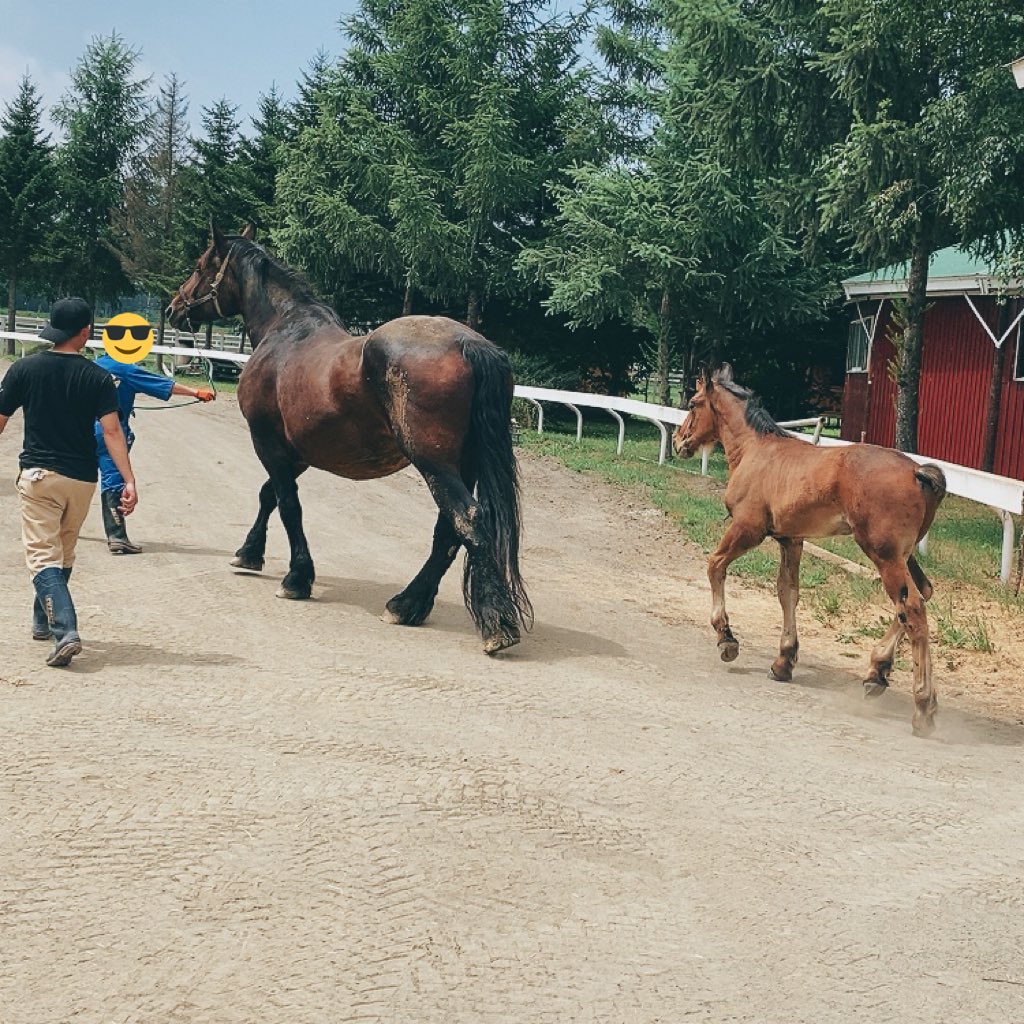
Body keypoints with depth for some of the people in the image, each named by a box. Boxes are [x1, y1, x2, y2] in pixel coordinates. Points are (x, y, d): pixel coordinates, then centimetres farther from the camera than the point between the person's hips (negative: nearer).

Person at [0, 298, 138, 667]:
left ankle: (65, 631, -21)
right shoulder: (99, 378, -4)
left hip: (38, 474, -2)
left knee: (43, 556, -3)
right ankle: (43, 621, 35)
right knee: (64, 555, 20)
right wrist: (129, 481, -15)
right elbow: (111, 431, -12)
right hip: (82, 479, 2)